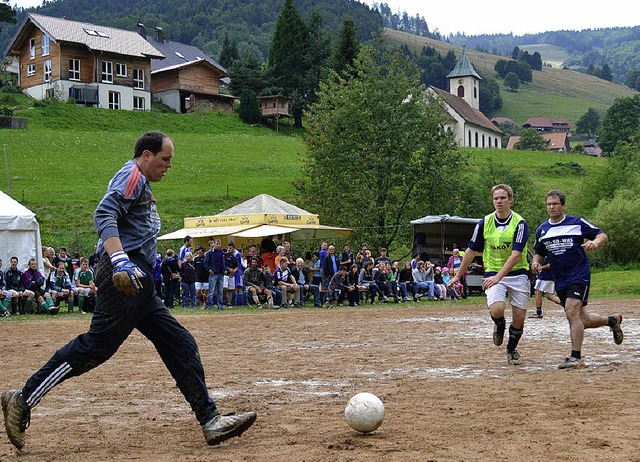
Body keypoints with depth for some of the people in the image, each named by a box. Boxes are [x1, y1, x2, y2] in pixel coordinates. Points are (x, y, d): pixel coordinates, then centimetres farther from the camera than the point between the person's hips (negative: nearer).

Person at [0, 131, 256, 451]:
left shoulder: (141, 184, 27)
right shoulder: (132, 175, -3)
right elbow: (104, 215, -18)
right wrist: (119, 261, -32)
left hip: (139, 284, 11)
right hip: (125, 276, -11)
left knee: (180, 345, 5)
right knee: (97, 344, -14)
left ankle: (210, 421, 4)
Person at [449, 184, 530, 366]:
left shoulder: (520, 223, -10)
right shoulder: (484, 223, -1)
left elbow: (516, 255, -20)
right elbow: (471, 251, 10)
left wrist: (498, 277, -31)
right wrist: (458, 275, 14)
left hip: (517, 274, -1)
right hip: (493, 274, 1)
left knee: (519, 317, 0)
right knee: (497, 310, -24)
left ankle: (512, 349, 29)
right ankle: (500, 325, 14)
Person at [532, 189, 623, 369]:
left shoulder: (577, 223, -4)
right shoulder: (541, 230, 9)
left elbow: (602, 235, 1)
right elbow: (539, 253, 21)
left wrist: (595, 243, -21)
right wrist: (536, 262, -1)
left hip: (579, 275, -6)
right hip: (560, 280, 6)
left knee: (571, 312, -22)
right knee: (580, 320, 10)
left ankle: (576, 358, -17)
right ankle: (612, 321, 38)